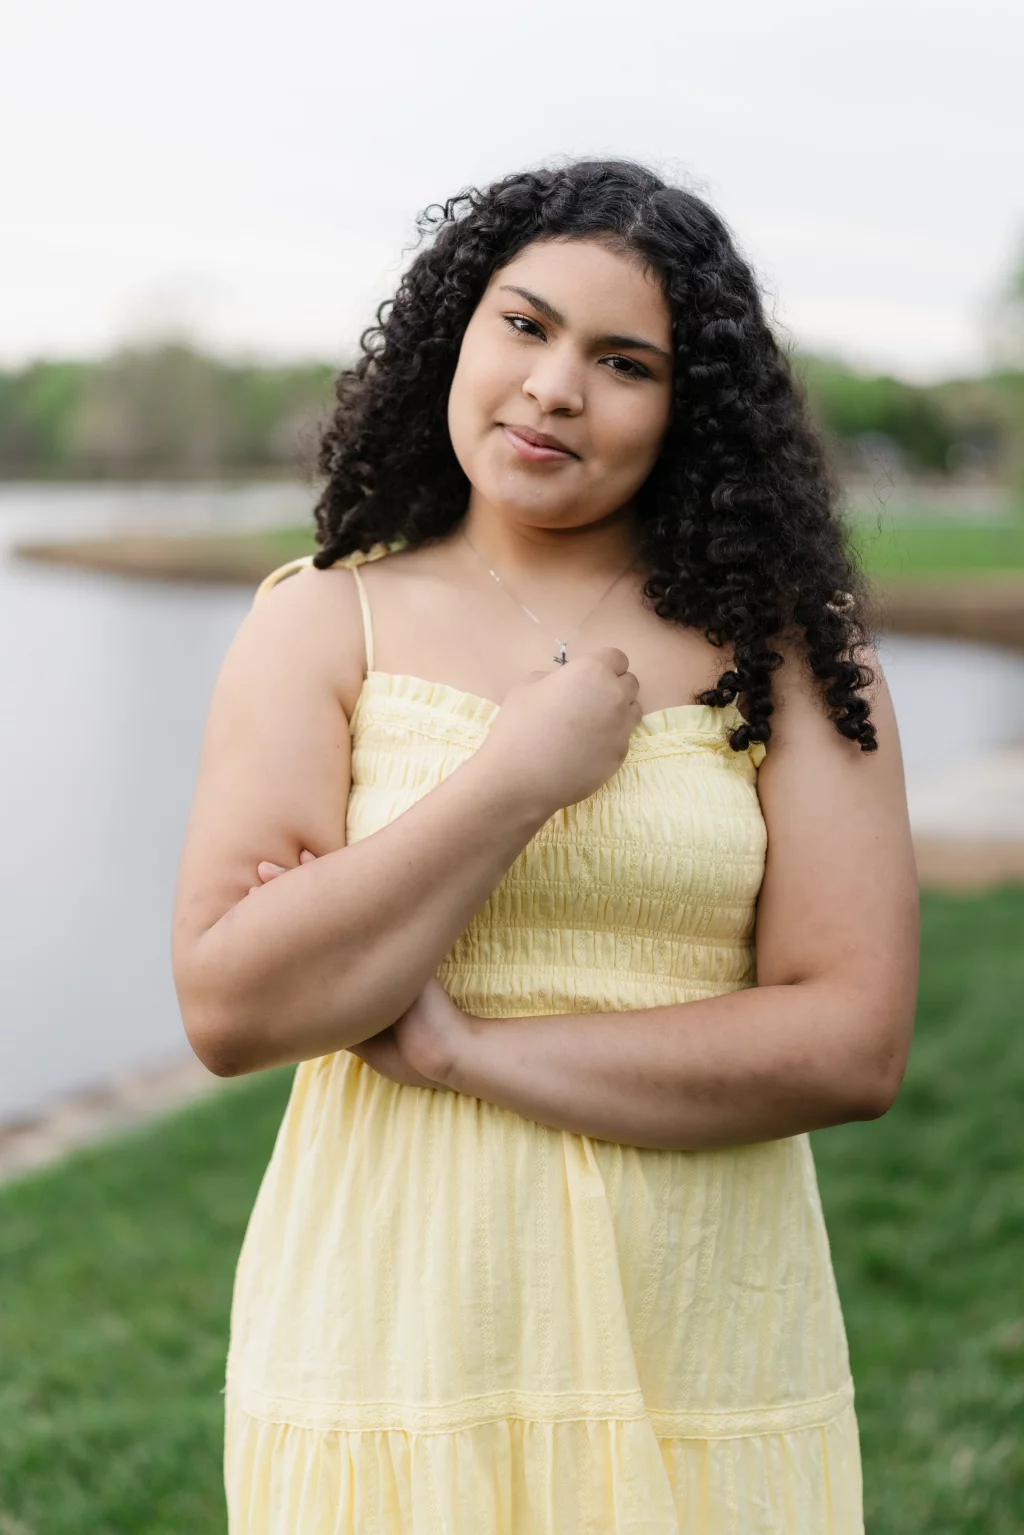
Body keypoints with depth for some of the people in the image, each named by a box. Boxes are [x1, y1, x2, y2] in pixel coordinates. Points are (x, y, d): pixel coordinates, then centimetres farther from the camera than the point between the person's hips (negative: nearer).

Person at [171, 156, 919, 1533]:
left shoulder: (788, 649, -1)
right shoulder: (322, 625, 0)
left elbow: (854, 1047, -10)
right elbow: (228, 1010, -10)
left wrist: (460, 1048, -14)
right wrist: (520, 774, -14)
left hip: (701, 1368, 1)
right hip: (389, 1350, 0)